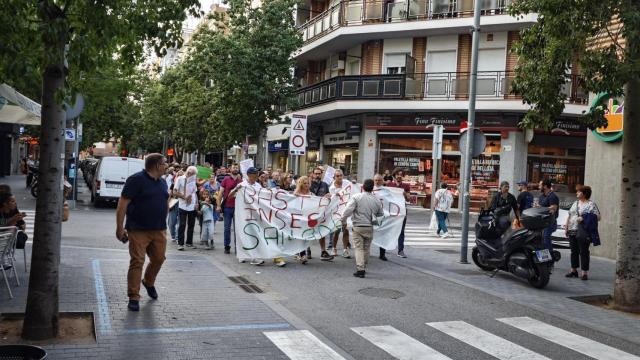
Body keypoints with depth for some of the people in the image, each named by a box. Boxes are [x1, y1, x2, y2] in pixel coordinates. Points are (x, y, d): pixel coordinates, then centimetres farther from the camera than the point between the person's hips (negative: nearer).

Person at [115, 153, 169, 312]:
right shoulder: (136, 180, -10)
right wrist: (120, 227, -17)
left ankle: (149, 283, 39)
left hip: (159, 230, 7)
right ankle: (134, 297, 1)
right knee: (137, 262, -5)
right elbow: (123, 203, -13)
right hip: (138, 230, -7)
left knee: (158, 259, 12)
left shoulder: (162, 182, 13)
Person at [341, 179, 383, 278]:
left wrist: (343, 221, -5)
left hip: (358, 226, -3)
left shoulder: (356, 197, -10)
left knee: (359, 248, 0)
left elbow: (348, 210, -18)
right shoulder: (376, 200, 1)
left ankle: (360, 270, -10)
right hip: (370, 227, 3)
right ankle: (364, 268, 26)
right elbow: (380, 214, 13)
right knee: (366, 248, 16)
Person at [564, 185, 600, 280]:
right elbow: (569, 216, 22)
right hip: (572, 231, 6)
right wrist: (566, 226, 12)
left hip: (583, 233, -6)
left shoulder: (591, 204, -4)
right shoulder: (575, 203, 18)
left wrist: (584, 218, -20)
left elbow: (598, 217, -12)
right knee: (574, 251, 10)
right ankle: (573, 270, 18)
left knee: (584, 252, -3)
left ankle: (585, 272, 1)